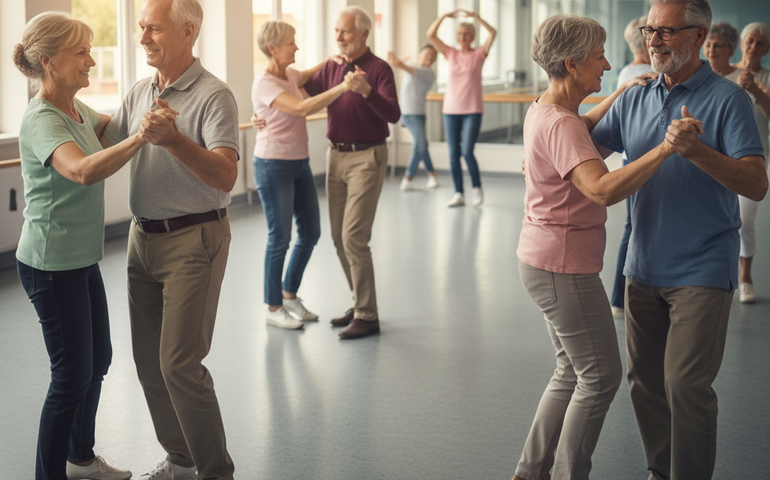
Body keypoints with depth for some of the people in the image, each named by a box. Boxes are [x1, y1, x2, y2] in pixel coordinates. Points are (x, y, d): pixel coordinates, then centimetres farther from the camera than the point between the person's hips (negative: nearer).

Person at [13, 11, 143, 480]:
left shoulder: (76, 109, 6)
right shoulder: (41, 120, -23)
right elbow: (83, 170, -41)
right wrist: (142, 136, -50)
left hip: (81, 259, 10)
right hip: (52, 263, -10)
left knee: (98, 359, 19)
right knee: (73, 374, -2)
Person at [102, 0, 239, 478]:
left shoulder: (213, 96, -14)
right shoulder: (140, 92, 9)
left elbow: (225, 175, -26)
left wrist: (173, 139, -39)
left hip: (193, 240, -7)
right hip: (145, 236, 8)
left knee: (179, 362, -10)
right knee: (149, 359, 11)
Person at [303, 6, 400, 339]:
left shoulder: (378, 69, -10)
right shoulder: (331, 67, 8)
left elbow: (393, 115, -22)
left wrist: (367, 91, -38)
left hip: (366, 158, -7)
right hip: (336, 157, 7)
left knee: (353, 237, -11)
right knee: (339, 237, 10)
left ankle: (367, 316, -2)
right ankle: (360, 303, 23)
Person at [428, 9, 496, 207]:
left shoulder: (478, 54, 1)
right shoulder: (451, 53, 8)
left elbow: (492, 33, -13)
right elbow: (431, 35, 0)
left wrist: (475, 16, -15)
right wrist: (444, 16, -7)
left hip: (472, 110, -3)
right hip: (451, 110, 3)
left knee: (467, 152, -13)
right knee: (453, 154, 2)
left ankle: (477, 187, 8)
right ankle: (459, 193, 10)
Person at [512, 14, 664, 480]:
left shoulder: (545, 109, 7)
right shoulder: (560, 126, -24)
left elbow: (584, 128, 31)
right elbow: (604, 190, -38)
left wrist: (621, 94, 19)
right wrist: (664, 149, -42)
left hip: (547, 262, 10)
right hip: (563, 267, -10)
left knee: (573, 372, 19)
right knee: (601, 376, 1)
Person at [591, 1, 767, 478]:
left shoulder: (727, 99, -10)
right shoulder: (634, 99, 7)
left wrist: (697, 151, -33)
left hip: (701, 272, -6)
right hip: (644, 268, 6)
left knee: (685, 384, -9)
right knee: (645, 379, 13)